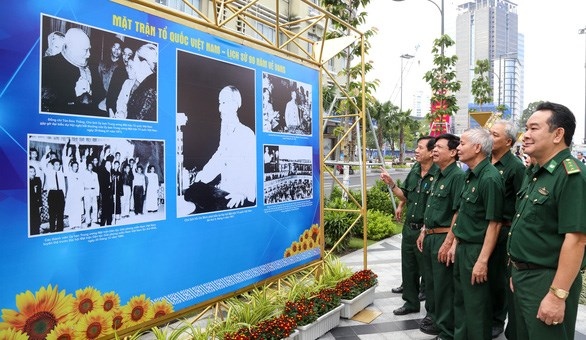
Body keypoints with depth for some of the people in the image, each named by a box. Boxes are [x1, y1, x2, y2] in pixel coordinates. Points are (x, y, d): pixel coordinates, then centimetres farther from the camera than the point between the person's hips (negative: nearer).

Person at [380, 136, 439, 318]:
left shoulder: (438, 174, -18)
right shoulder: (414, 171, 6)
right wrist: (391, 183, 3)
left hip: (426, 230, -7)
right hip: (409, 227, 7)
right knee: (408, 267, 18)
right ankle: (411, 302, 35)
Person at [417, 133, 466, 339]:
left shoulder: (457, 176, -16)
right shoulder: (439, 176, 13)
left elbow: (458, 212, -21)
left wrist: (448, 242, -22)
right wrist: (424, 232, 18)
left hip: (443, 237, -9)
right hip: (430, 236, 9)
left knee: (444, 285, 2)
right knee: (430, 281, 19)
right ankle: (433, 318, 35)